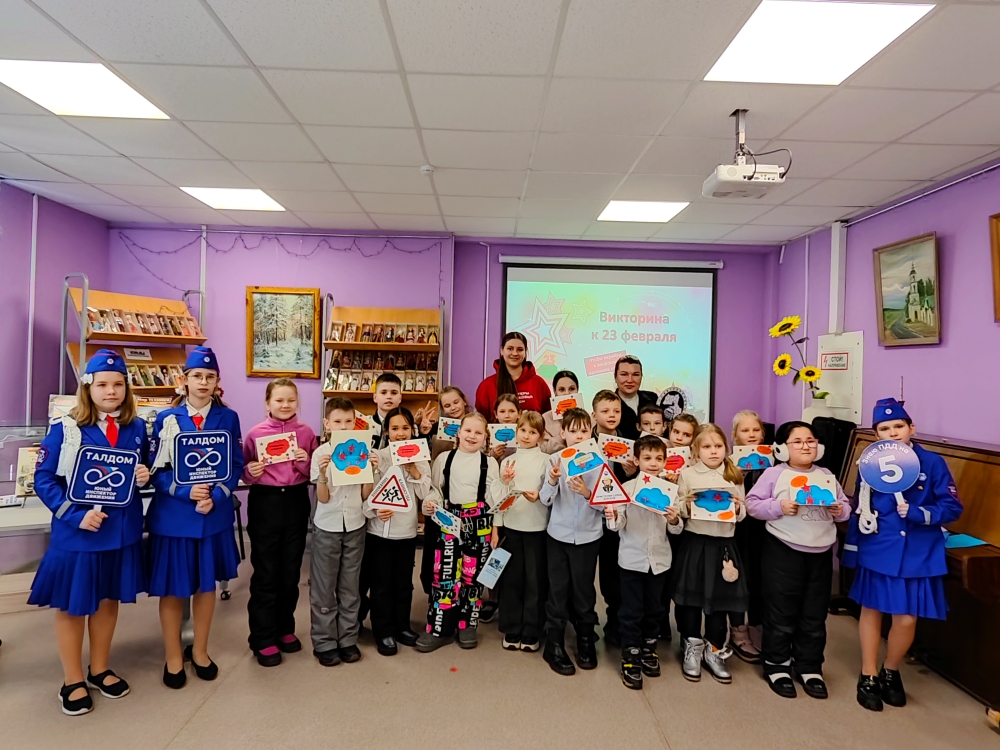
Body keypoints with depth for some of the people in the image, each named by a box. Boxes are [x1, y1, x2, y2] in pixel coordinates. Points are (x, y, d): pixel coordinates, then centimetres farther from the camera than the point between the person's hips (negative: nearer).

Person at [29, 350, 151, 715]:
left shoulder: (137, 428, 1)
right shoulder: (65, 429, -11)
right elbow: (43, 480, -10)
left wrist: (145, 476, -10)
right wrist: (75, 514, -19)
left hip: (122, 529, 4)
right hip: (77, 532, -3)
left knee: (109, 599, 17)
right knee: (73, 604, 10)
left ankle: (100, 670, 36)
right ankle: (73, 682, 29)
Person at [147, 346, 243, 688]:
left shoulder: (228, 418, -1)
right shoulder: (166, 419, -4)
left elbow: (236, 466, 0)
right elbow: (156, 469, -5)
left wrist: (215, 497, -14)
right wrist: (186, 492, -19)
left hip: (214, 513, 2)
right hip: (172, 514, -1)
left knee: (207, 583, 14)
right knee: (172, 587, 9)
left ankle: (199, 650, 33)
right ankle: (173, 657, 29)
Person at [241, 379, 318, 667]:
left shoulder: (307, 432, 1)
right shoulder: (255, 433, -4)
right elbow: (244, 472, 1)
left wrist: (306, 463, -14)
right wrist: (251, 472, -20)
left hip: (296, 503, 2)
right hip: (265, 503, -2)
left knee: (291, 570, 13)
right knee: (266, 573, 5)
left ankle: (285, 629, 30)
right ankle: (264, 639, 17)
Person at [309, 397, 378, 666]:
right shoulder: (321, 454, -7)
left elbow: (366, 494, 1)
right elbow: (323, 498, -8)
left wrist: (371, 469, -13)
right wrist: (323, 474, -24)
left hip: (355, 525, 2)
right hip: (327, 527, -2)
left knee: (350, 586, 11)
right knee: (324, 587, 7)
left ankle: (348, 639, 23)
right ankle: (324, 642, 19)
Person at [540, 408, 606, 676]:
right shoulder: (555, 460, -6)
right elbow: (546, 500, -12)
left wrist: (588, 493, -26)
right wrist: (552, 481, -31)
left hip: (588, 537, 0)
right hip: (558, 535, 0)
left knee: (584, 590, 12)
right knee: (558, 590, 7)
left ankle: (586, 642, 32)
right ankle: (554, 645, 21)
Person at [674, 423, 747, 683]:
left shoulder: (734, 476, 7)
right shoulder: (687, 474, -1)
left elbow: (743, 514, 10)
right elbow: (678, 509, 0)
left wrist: (738, 509, -11)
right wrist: (687, 505, -20)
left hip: (722, 544, 2)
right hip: (694, 543, -2)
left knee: (719, 600, 10)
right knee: (690, 597, 5)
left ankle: (715, 651, 28)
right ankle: (692, 649, 25)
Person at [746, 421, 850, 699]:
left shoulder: (827, 476, 7)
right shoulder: (774, 474, -6)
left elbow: (845, 506, 12)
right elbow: (752, 503, -9)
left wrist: (840, 511, -10)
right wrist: (778, 507, -23)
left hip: (820, 554, 4)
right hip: (783, 551, -4)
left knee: (814, 615, 14)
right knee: (781, 613, 6)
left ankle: (810, 668, 29)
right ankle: (777, 666, 20)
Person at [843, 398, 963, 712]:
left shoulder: (932, 462, -7)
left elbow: (952, 507, -6)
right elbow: (860, 511, 4)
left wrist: (917, 513, -20)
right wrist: (852, 550, 5)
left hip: (918, 554, -1)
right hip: (878, 552, 1)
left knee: (907, 618, 4)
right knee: (871, 610, 11)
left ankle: (891, 672, 32)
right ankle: (868, 677, 28)